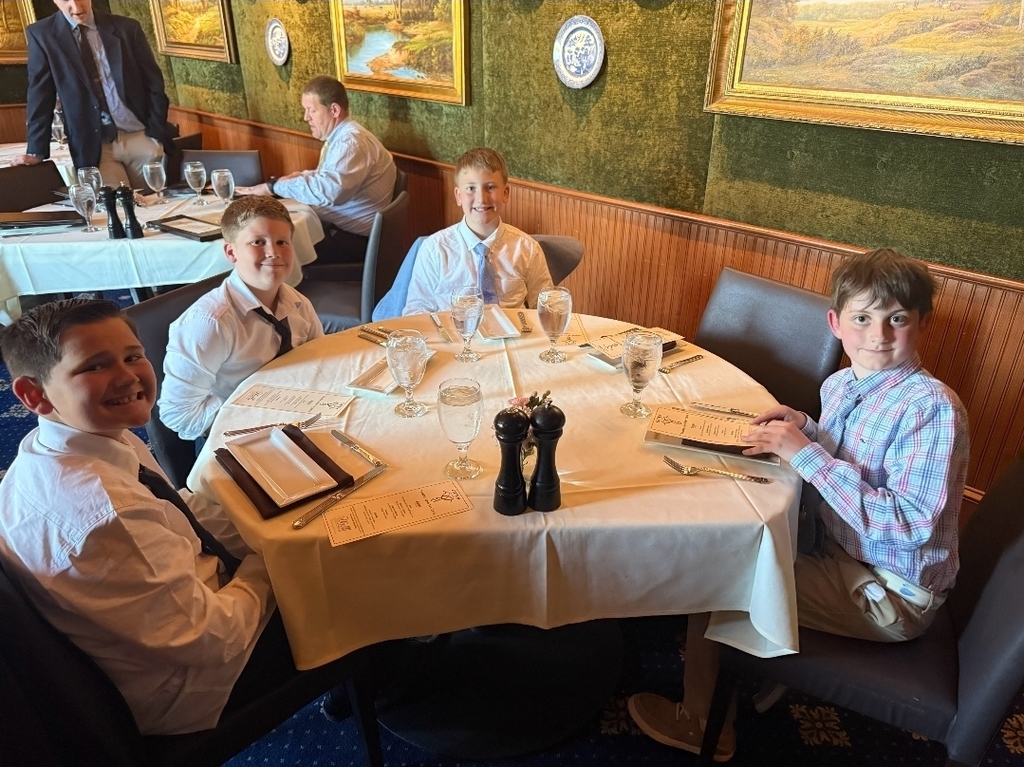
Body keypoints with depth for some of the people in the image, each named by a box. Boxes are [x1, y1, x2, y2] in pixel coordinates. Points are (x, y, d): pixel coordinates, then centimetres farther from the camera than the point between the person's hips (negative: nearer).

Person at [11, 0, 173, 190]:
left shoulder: (127, 28, 6)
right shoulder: (42, 34, 4)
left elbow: (153, 83, 7)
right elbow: (41, 96, 3)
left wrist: (157, 134, -3)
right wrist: (36, 151, -3)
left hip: (141, 138, 1)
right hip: (93, 147, -1)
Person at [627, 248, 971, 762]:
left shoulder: (931, 407, -25)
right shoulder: (839, 386, -2)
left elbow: (911, 524, -30)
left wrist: (808, 455, -32)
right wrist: (804, 429, -7)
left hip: (888, 593, -7)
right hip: (839, 550, 8)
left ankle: (703, 724, 20)